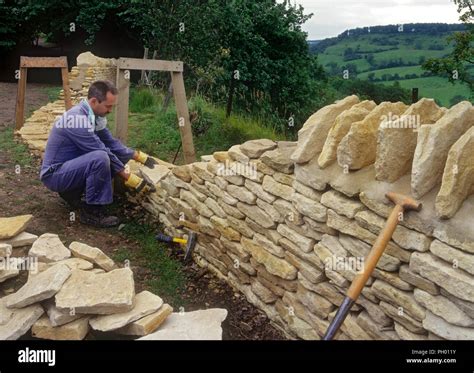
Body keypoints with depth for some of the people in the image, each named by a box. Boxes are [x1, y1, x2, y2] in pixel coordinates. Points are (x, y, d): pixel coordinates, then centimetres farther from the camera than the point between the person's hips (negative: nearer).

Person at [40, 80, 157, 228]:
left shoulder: (93, 115, 1)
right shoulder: (78, 119, -26)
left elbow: (111, 143, 9)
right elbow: (102, 152, -26)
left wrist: (139, 156, 2)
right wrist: (130, 179, -22)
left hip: (69, 167, 9)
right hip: (54, 174, -9)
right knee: (100, 158, -32)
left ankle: (73, 191, 8)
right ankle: (91, 212, -17)